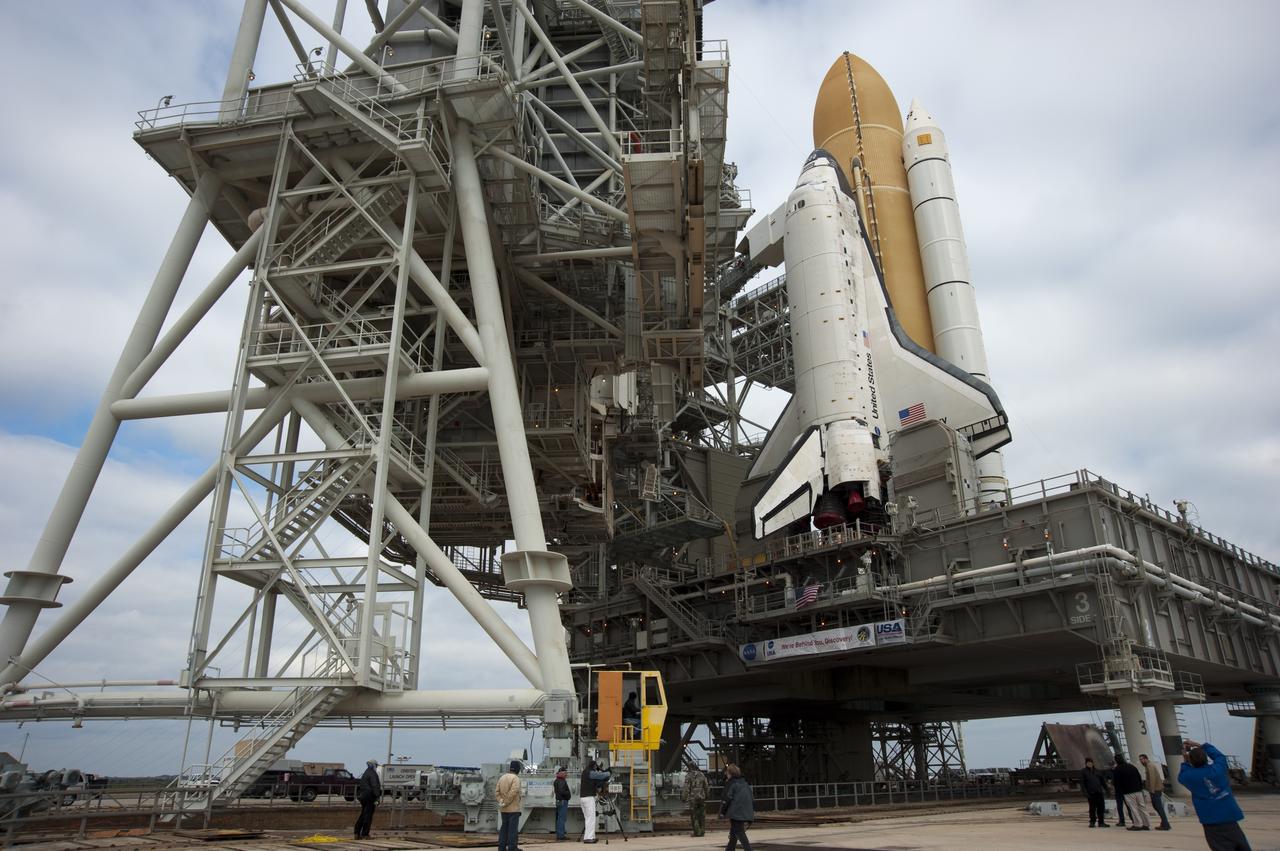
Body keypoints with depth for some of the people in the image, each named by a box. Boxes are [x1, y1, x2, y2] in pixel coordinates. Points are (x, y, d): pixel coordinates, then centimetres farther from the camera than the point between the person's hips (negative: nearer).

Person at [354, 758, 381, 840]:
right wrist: (378, 797, -23)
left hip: (362, 796, 10)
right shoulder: (372, 774, -11)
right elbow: (375, 786, -21)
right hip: (369, 796, -10)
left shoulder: (365, 773, 19)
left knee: (363, 815, 14)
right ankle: (364, 834, -4)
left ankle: (357, 833, 13)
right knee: (368, 815, -5)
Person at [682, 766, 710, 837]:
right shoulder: (702, 775, 7)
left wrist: (684, 798, -5)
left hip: (693, 798, -4)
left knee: (694, 815, 3)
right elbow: (706, 786, 12)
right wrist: (706, 795, 24)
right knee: (702, 815, 12)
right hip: (702, 798, 4)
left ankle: (697, 832, 1)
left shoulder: (689, 775, -7)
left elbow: (686, 788, -11)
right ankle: (702, 831, 13)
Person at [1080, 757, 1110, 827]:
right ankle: (1092, 822, 12)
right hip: (1091, 793, -4)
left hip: (1099, 792, 4)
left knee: (1101, 807, 3)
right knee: (1092, 808, 1)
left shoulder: (1097, 771, 14)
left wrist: (1106, 789, 10)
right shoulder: (1083, 771, 1)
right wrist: (1085, 792, -12)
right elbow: (1082, 783, -4)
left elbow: (1103, 781, 17)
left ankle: (1101, 822, 13)